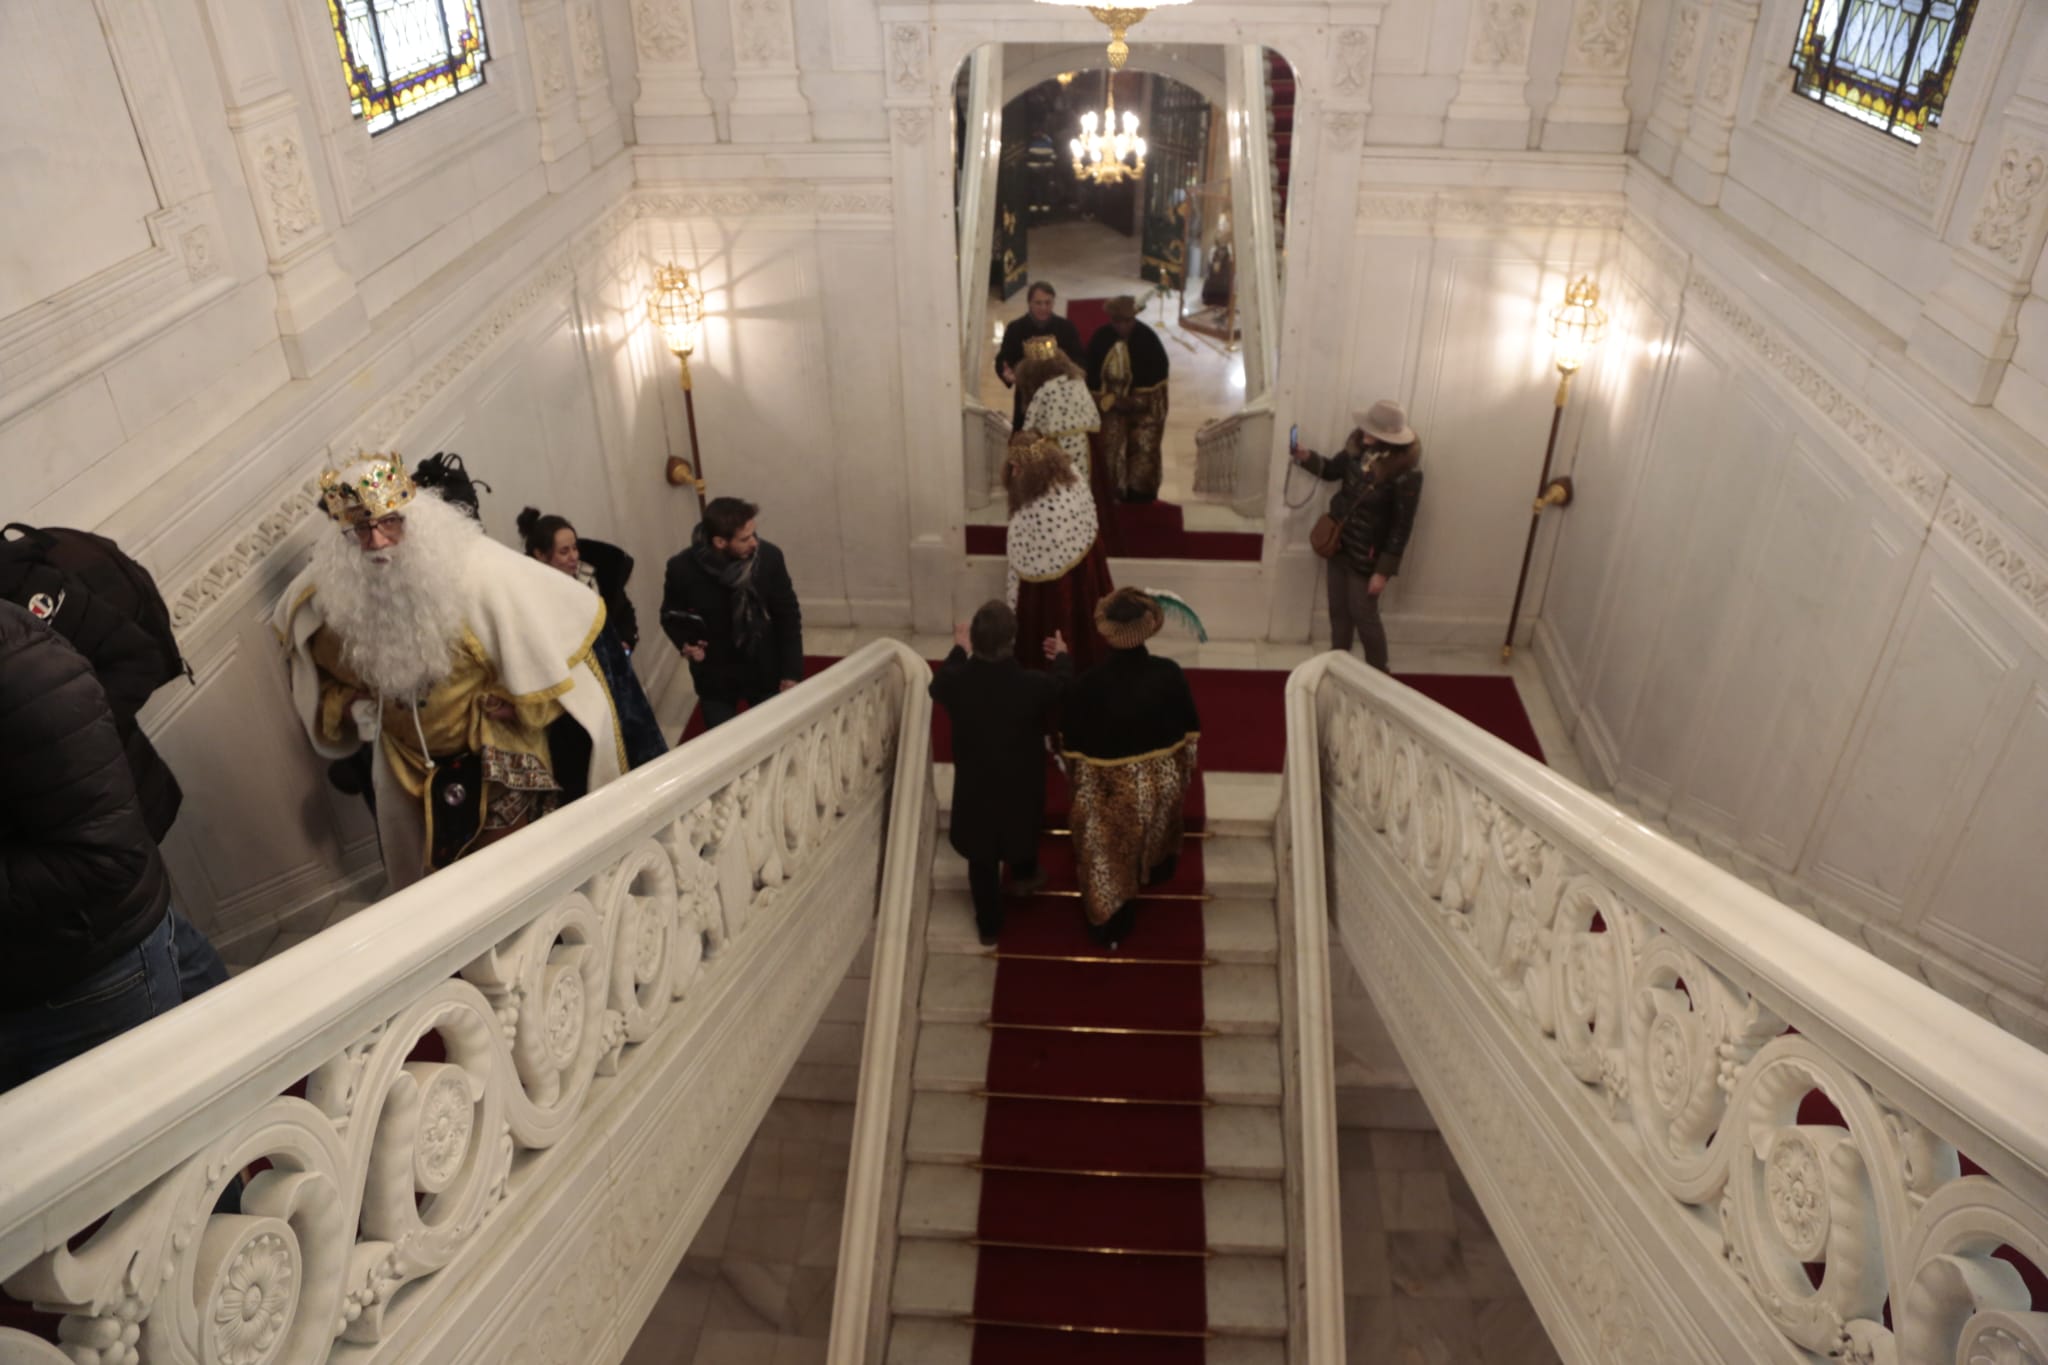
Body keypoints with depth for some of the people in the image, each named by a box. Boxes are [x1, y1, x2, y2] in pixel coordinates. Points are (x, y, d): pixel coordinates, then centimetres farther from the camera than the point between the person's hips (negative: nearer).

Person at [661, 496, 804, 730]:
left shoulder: (769, 557, -20)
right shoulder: (682, 569, -21)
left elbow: (788, 616, -8)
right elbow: (670, 616, -1)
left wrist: (792, 672, -9)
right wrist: (685, 643, -21)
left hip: (766, 672, 1)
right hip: (715, 677, 0)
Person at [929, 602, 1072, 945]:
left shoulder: (955, 681, -27)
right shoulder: (1035, 685, -32)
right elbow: (1064, 691, -7)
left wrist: (959, 649, 18)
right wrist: (1063, 656, 13)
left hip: (975, 787, 1)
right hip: (1021, 785, 0)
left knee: (982, 860, 22)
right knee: (1022, 833, 33)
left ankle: (989, 925, 40)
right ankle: (1024, 876, 62)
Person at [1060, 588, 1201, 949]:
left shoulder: (1091, 683, -30)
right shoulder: (1169, 675, -25)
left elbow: (1071, 745, -14)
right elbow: (1189, 733, -9)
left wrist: (1074, 778, 7)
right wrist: (1183, 774, 11)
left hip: (1108, 788, -2)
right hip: (1160, 782, 2)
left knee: (1109, 856, 23)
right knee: (1152, 835, 34)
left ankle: (1109, 922, 40)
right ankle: (1154, 871, 64)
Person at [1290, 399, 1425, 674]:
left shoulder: (1406, 474, -27)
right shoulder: (1359, 445, -9)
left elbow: (1401, 528, -20)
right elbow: (1333, 470, 10)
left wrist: (1383, 571, -17)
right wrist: (1307, 457, -10)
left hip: (1366, 556, -6)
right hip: (1339, 543, 6)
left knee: (1363, 616, 7)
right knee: (1338, 609, 19)